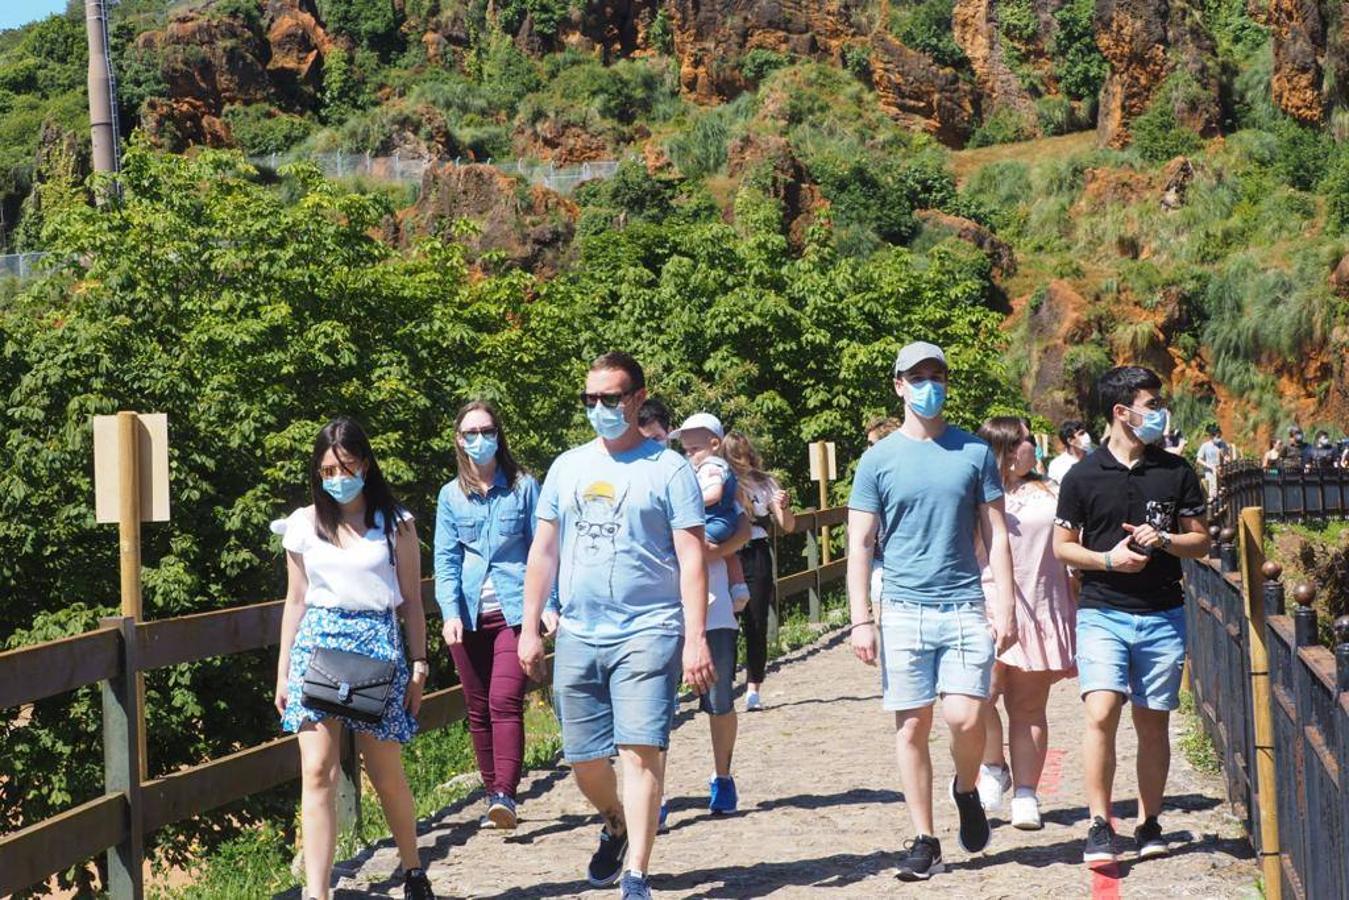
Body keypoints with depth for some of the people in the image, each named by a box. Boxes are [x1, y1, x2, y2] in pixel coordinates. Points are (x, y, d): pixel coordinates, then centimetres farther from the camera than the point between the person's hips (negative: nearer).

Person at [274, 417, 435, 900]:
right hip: (317, 643, 1)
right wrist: (283, 672, 10)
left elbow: (411, 601, 6)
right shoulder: (304, 525, 8)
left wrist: (419, 665, 1)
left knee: (386, 774, 7)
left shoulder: (395, 523, 3)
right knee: (317, 773, -9)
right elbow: (296, 601, 12)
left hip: (377, 644, -1)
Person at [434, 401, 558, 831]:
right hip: (468, 616, 3)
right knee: (478, 710, 7)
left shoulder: (523, 487, 3)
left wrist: (549, 604, -7)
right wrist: (450, 612, -8)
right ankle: (492, 794, 15)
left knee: (505, 703, -16)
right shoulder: (451, 496, 9)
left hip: (515, 611, -3)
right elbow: (445, 559, 6)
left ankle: (505, 795, -19)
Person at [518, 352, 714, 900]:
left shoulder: (668, 469, -2)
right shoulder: (567, 467, 12)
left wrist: (696, 637, -12)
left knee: (639, 751, -12)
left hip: (648, 632, -5)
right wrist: (530, 628, 10)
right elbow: (543, 551, 15)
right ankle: (615, 826, 40)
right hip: (578, 634, 5)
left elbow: (691, 559, -5)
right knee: (583, 759, 10)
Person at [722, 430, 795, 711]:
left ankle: (753, 688, 9)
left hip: (756, 557, 2)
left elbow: (788, 527, 8)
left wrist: (784, 508, -11)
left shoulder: (764, 483, 7)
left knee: (756, 625, 2)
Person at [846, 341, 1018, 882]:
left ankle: (966, 790, 21)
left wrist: (1006, 605, 0)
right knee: (912, 725, 2)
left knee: (965, 718, -11)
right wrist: (861, 620, -4)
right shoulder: (878, 460, 4)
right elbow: (859, 545, 3)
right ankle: (923, 841, 11)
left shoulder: (975, 452, 7)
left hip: (965, 609, 0)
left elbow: (996, 534, 9)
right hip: (903, 609, 0)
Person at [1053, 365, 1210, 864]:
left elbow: (1200, 541, 10)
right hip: (1101, 613, -2)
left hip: (1163, 616, 2)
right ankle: (1100, 826, -10)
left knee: (1153, 724, 7)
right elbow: (1062, 546, 5)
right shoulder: (1084, 476, 1)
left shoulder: (1176, 472, 7)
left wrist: (1162, 539, -9)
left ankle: (1149, 824, 19)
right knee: (1101, 714, -16)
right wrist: (1107, 559, -12)